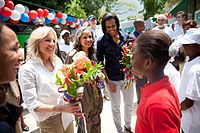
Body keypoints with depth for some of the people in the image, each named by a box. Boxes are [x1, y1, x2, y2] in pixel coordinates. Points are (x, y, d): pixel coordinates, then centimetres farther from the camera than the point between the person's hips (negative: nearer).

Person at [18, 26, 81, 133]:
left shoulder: (57, 61, 0)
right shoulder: (27, 69, -17)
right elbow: (31, 103, -18)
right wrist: (59, 108, -28)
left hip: (66, 115, 5)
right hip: (48, 119, -5)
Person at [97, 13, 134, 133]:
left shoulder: (126, 38, -2)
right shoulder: (102, 42, -7)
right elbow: (100, 63, -5)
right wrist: (108, 81, -9)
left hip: (127, 77, 3)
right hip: (112, 80, -2)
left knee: (129, 104, 18)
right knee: (115, 108, 14)